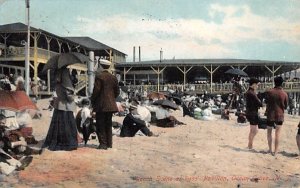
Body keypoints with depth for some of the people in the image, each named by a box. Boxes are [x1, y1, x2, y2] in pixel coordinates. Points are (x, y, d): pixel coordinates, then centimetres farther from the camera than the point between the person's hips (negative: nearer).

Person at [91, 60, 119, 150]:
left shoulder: (99, 76, -9)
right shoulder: (113, 77, 8)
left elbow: (96, 90, -14)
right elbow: (117, 91, 10)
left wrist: (92, 101, -1)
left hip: (101, 105, -6)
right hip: (110, 104, 6)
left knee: (100, 125, 0)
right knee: (108, 124, 13)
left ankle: (103, 143, -2)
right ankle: (109, 143, 17)